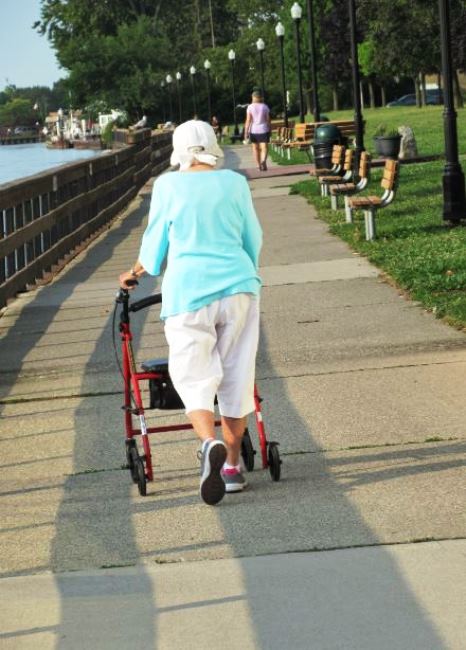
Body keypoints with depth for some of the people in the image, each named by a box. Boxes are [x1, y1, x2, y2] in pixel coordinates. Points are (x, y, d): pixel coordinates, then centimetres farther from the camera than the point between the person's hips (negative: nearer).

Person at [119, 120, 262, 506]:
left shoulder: (168, 186, 2)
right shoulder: (235, 183, 7)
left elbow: (155, 240, 9)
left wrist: (138, 272, 28)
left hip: (188, 290, -2)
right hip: (238, 286, 2)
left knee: (194, 377, 0)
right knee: (236, 377, 10)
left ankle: (210, 442, -28)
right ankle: (232, 465, 15)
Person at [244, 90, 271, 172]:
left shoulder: (250, 107, -3)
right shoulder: (265, 106, 0)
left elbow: (248, 120, -7)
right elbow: (268, 120, 1)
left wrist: (246, 132, -4)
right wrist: (270, 129, 13)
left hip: (253, 130, 0)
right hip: (263, 130, 0)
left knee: (255, 148, 15)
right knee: (264, 148, -6)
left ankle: (259, 165, 20)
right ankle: (263, 160, -33)